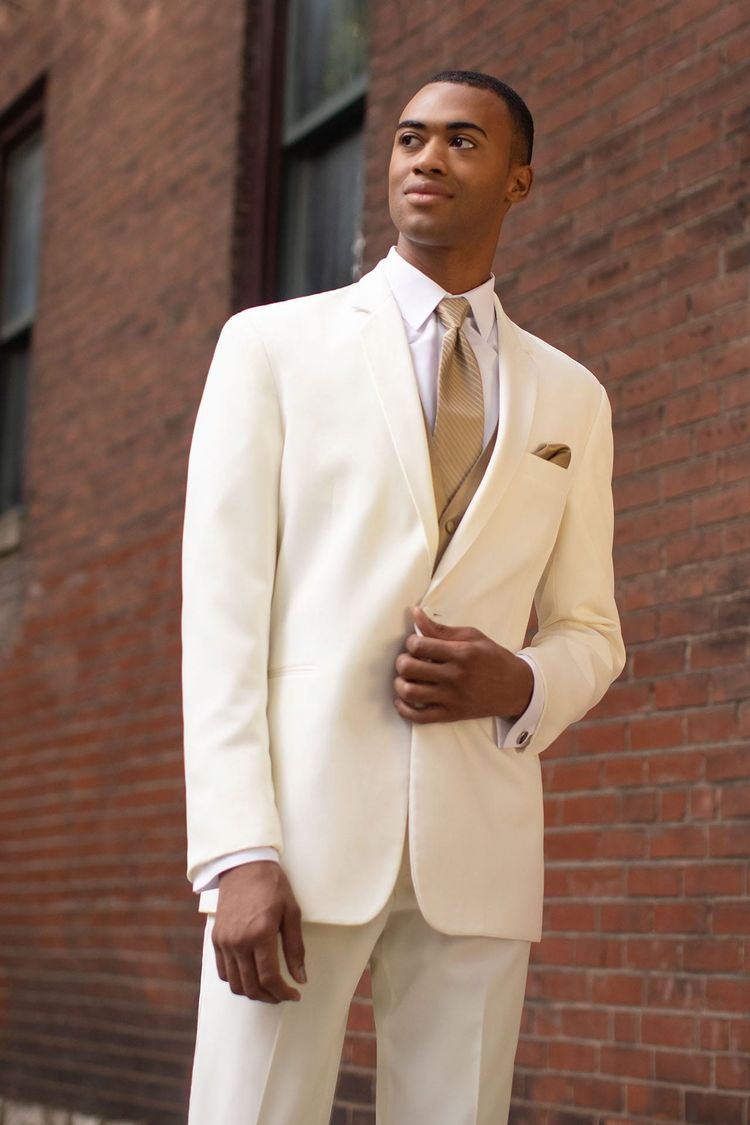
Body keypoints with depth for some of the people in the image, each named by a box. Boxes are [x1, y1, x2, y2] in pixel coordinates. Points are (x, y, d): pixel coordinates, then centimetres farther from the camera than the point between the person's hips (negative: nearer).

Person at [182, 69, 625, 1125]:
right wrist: (236, 854, -13)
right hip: (303, 827, -2)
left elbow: (589, 634, 19)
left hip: (480, 849, 3)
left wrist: (518, 685, -7)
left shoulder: (570, 399, 16)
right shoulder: (273, 345, 7)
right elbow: (222, 606, -1)